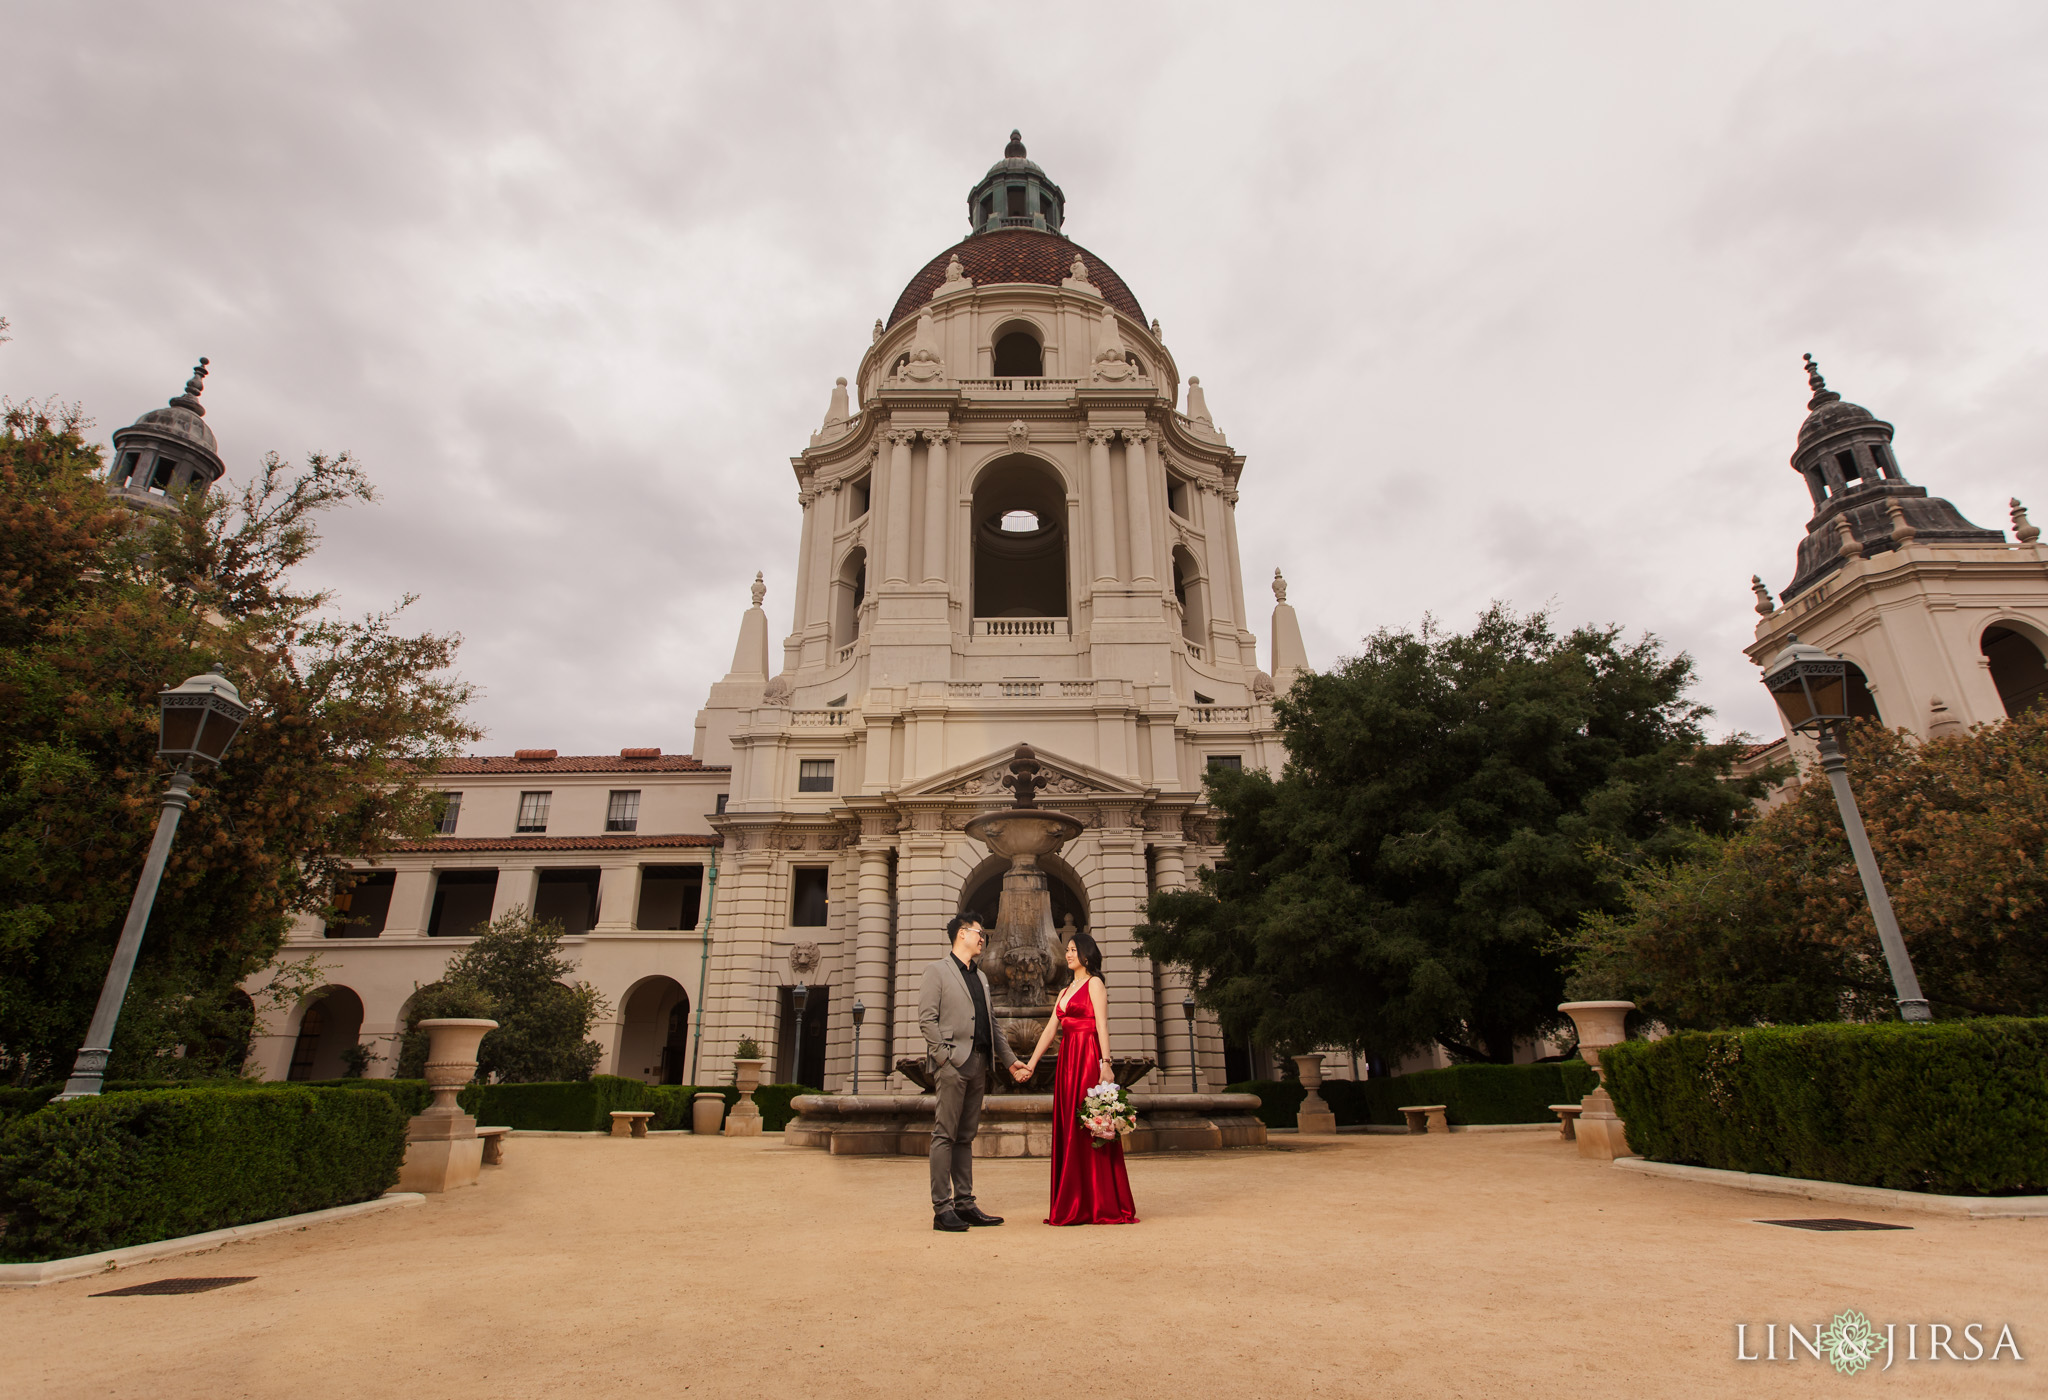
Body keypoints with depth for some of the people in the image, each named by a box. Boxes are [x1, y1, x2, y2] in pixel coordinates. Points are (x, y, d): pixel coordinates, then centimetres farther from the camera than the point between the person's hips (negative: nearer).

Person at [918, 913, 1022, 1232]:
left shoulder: (980, 977, 22)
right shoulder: (937, 971, 0)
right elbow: (926, 1019, -8)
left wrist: (1009, 1059, 17)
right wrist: (944, 1056, -15)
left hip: (978, 1063, 7)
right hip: (953, 1063, -7)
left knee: (966, 1136, 10)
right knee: (945, 1135, -4)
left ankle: (964, 1203, 14)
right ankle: (941, 1208, 0)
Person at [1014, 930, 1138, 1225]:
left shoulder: (1094, 983, -1)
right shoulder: (1066, 991, 21)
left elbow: (1102, 1025, -11)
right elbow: (1050, 1028, 16)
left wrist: (1106, 1063, -21)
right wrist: (1031, 1064, 10)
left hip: (1089, 1058, -8)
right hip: (1067, 1060, 8)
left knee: (1089, 1129, -6)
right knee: (1069, 1130, 7)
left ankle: (1101, 1206, 1)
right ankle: (1075, 1207, 12)